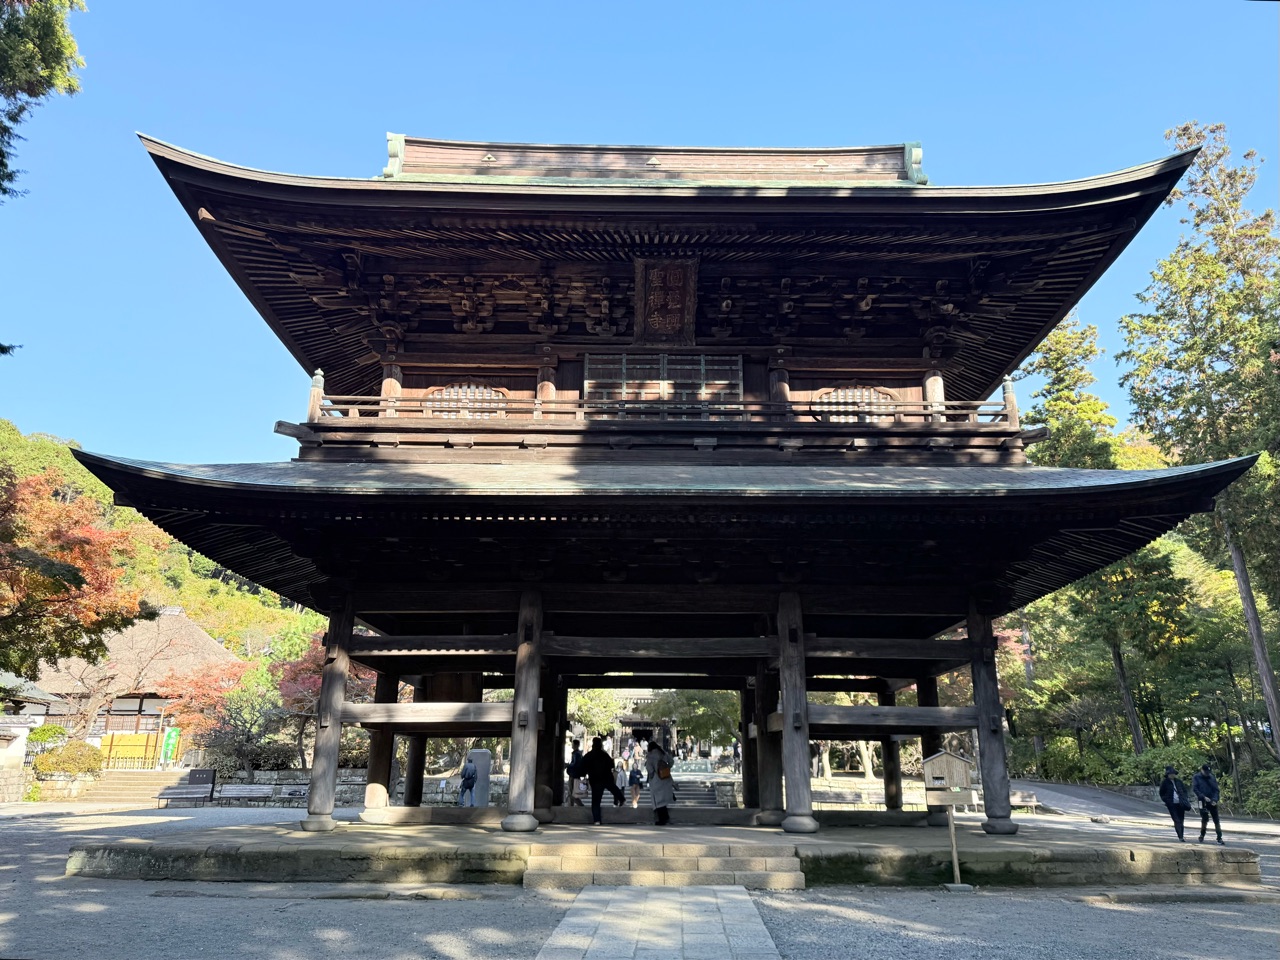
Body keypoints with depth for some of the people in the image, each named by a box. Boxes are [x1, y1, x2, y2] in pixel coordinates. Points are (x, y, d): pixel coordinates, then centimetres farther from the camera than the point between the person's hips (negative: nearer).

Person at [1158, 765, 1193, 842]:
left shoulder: (1178, 781, 9)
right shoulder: (1164, 783, -2)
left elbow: (1185, 790, 19)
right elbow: (1162, 794, 4)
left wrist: (1185, 799, 5)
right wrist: (1167, 801, -7)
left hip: (1180, 804, 4)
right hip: (1172, 805, -4)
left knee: (1181, 821, 10)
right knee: (1177, 821, -10)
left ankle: (1181, 837, 21)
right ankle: (1180, 837, -12)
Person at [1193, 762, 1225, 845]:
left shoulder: (1212, 778, 9)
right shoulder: (1196, 778, 1)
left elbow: (1216, 790, 6)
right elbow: (1194, 789, -5)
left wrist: (1215, 800, -9)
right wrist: (1204, 797, -16)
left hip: (1212, 802, 3)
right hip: (1203, 801, -3)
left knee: (1216, 820, 0)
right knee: (1205, 819, -6)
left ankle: (1219, 838, 6)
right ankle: (1202, 835, 13)